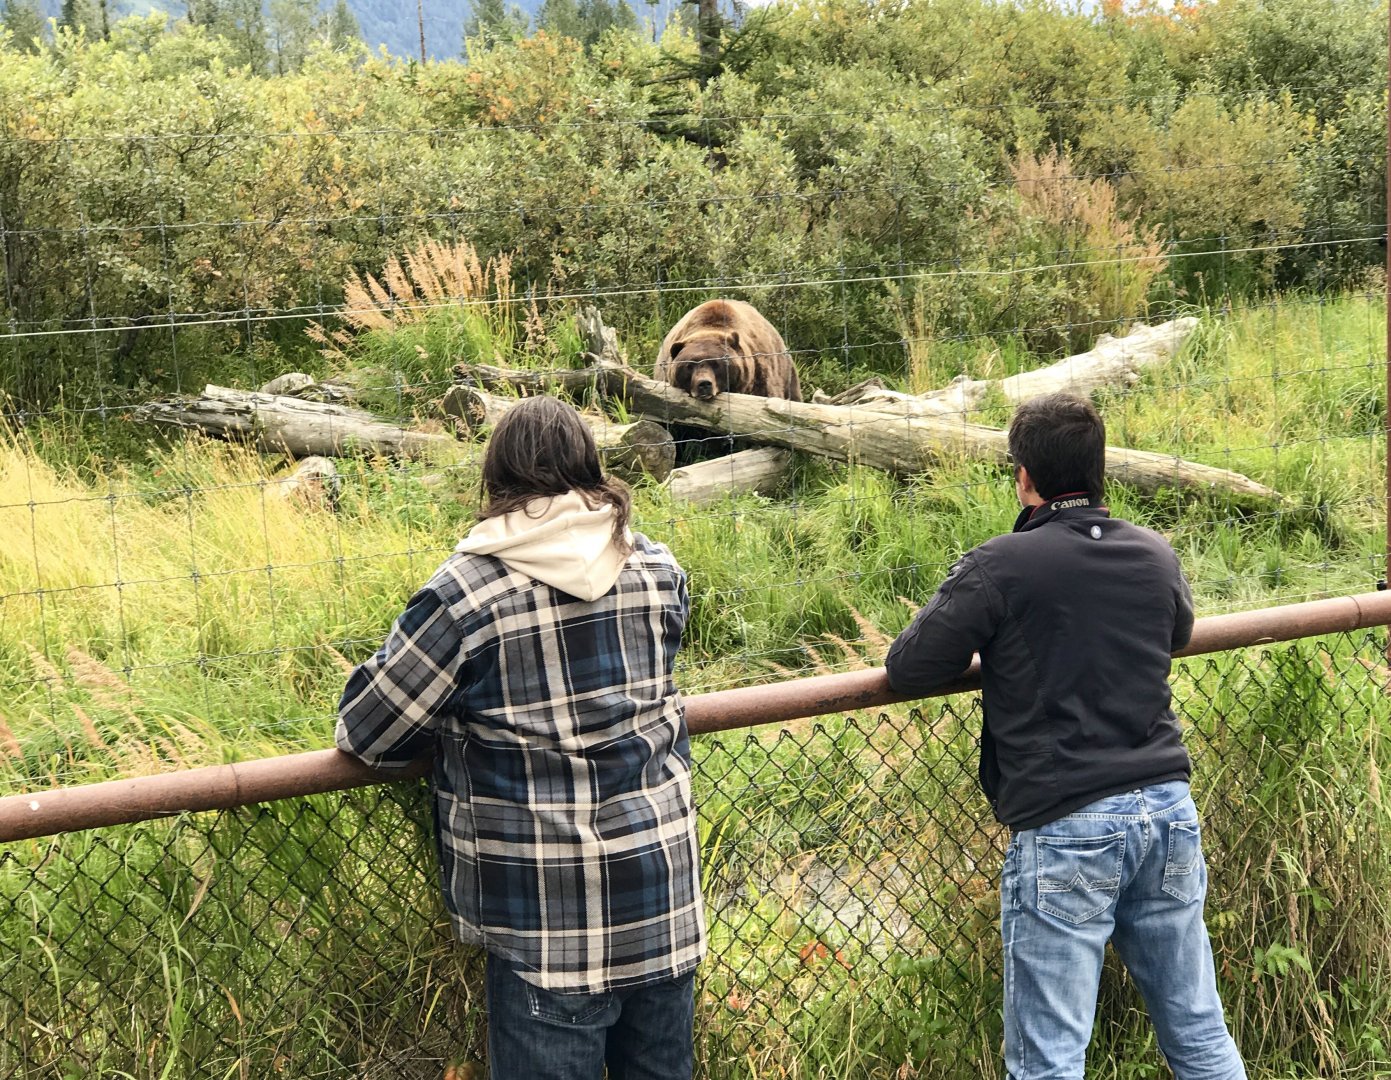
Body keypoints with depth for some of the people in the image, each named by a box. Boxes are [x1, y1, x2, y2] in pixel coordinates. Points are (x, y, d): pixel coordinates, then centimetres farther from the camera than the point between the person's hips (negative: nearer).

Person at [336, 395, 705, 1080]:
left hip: (549, 918, -4)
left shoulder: (468, 592, -13)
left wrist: (459, 722, 11)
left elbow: (364, 733, -6)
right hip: (664, 894, 5)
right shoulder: (658, 571, 1)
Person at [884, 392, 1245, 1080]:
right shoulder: (1156, 556, 8)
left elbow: (906, 670, -5)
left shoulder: (999, 567, -9)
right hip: (1167, 813, 6)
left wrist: (981, 656, 13)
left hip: (1064, 829, -5)